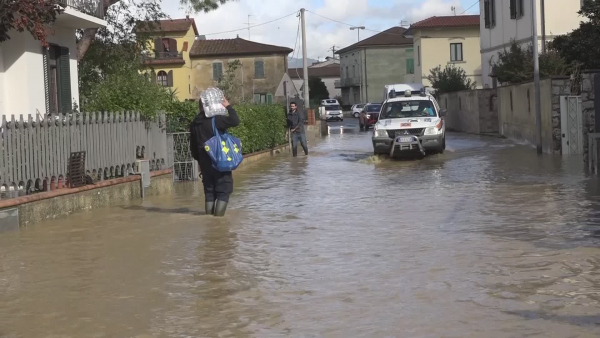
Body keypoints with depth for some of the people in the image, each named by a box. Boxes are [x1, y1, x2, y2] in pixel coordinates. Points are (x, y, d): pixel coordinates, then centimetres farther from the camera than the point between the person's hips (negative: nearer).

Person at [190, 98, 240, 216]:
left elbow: (193, 146, 14)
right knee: (224, 190, -1)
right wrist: (228, 107, -10)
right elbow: (235, 121, -23)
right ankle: (218, 218, -9)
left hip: (205, 162, 6)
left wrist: (199, 160, 24)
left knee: (209, 191, 14)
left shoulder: (195, 123, 8)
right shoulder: (215, 119, -13)